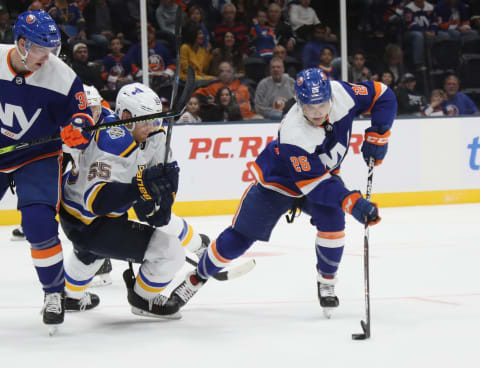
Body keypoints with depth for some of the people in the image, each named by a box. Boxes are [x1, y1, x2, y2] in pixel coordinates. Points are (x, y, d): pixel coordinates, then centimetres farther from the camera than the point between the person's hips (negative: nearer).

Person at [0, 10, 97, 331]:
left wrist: (78, 128, -32)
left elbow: (82, 118, -10)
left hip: (38, 159, -2)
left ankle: (55, 292, 0)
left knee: (39, 224, -20)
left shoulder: (62, 77, -18)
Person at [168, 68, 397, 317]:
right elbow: (315, 184, -38)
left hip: (324, 173, 4)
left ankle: (326, 281, 0)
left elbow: (382, 96, -12)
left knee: (332, 221, -23)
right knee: (240, 236, 1)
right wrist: (353, 203, -47)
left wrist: (376, 137, -21)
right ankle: (197, 278, 24)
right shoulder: (293, 135, -41)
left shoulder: (340, 94, -28)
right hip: (279, 180, -4)